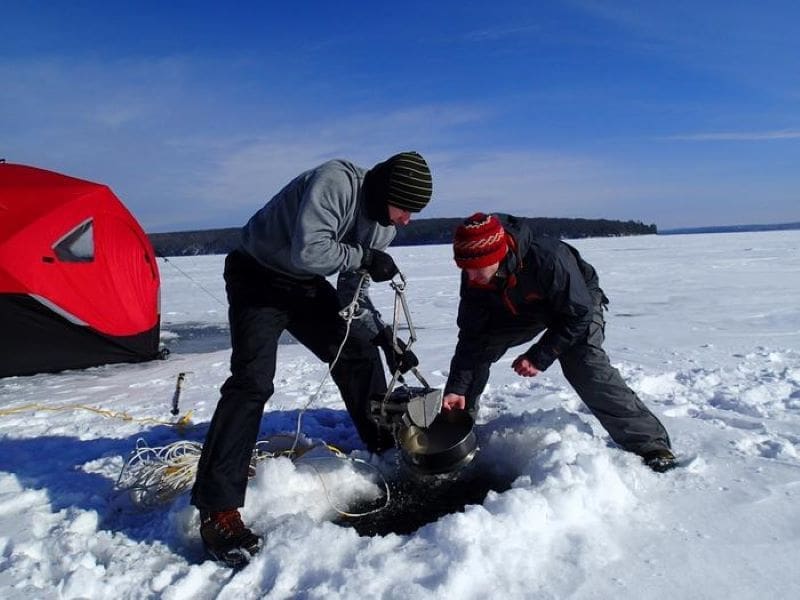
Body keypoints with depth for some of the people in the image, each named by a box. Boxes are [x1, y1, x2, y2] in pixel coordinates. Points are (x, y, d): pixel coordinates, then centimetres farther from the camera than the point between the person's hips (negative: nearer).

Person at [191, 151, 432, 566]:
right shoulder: (336, 181, -27)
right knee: (252, 381, -20)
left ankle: (387, 451, 23)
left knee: (359, 354, 4)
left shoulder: (383, 223, -1)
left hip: (307, 286, 8)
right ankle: (217, 509, -15)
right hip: (258, 279, -7)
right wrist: (364, 258, -26)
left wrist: (384, 337, -9)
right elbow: (307, 251, -37)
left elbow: (353, 295, 2)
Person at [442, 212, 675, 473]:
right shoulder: (473, 277, -24)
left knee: (585, 367, -26)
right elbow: (472, 334, -18)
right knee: (478, 348, -3)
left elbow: (578, 315, -30)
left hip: (578, 306, -5)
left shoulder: (548, 259, -42)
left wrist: (539, 357, -29)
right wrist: (457, 388, -24)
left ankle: (651, 444, -14)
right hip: (521, 312, 5)